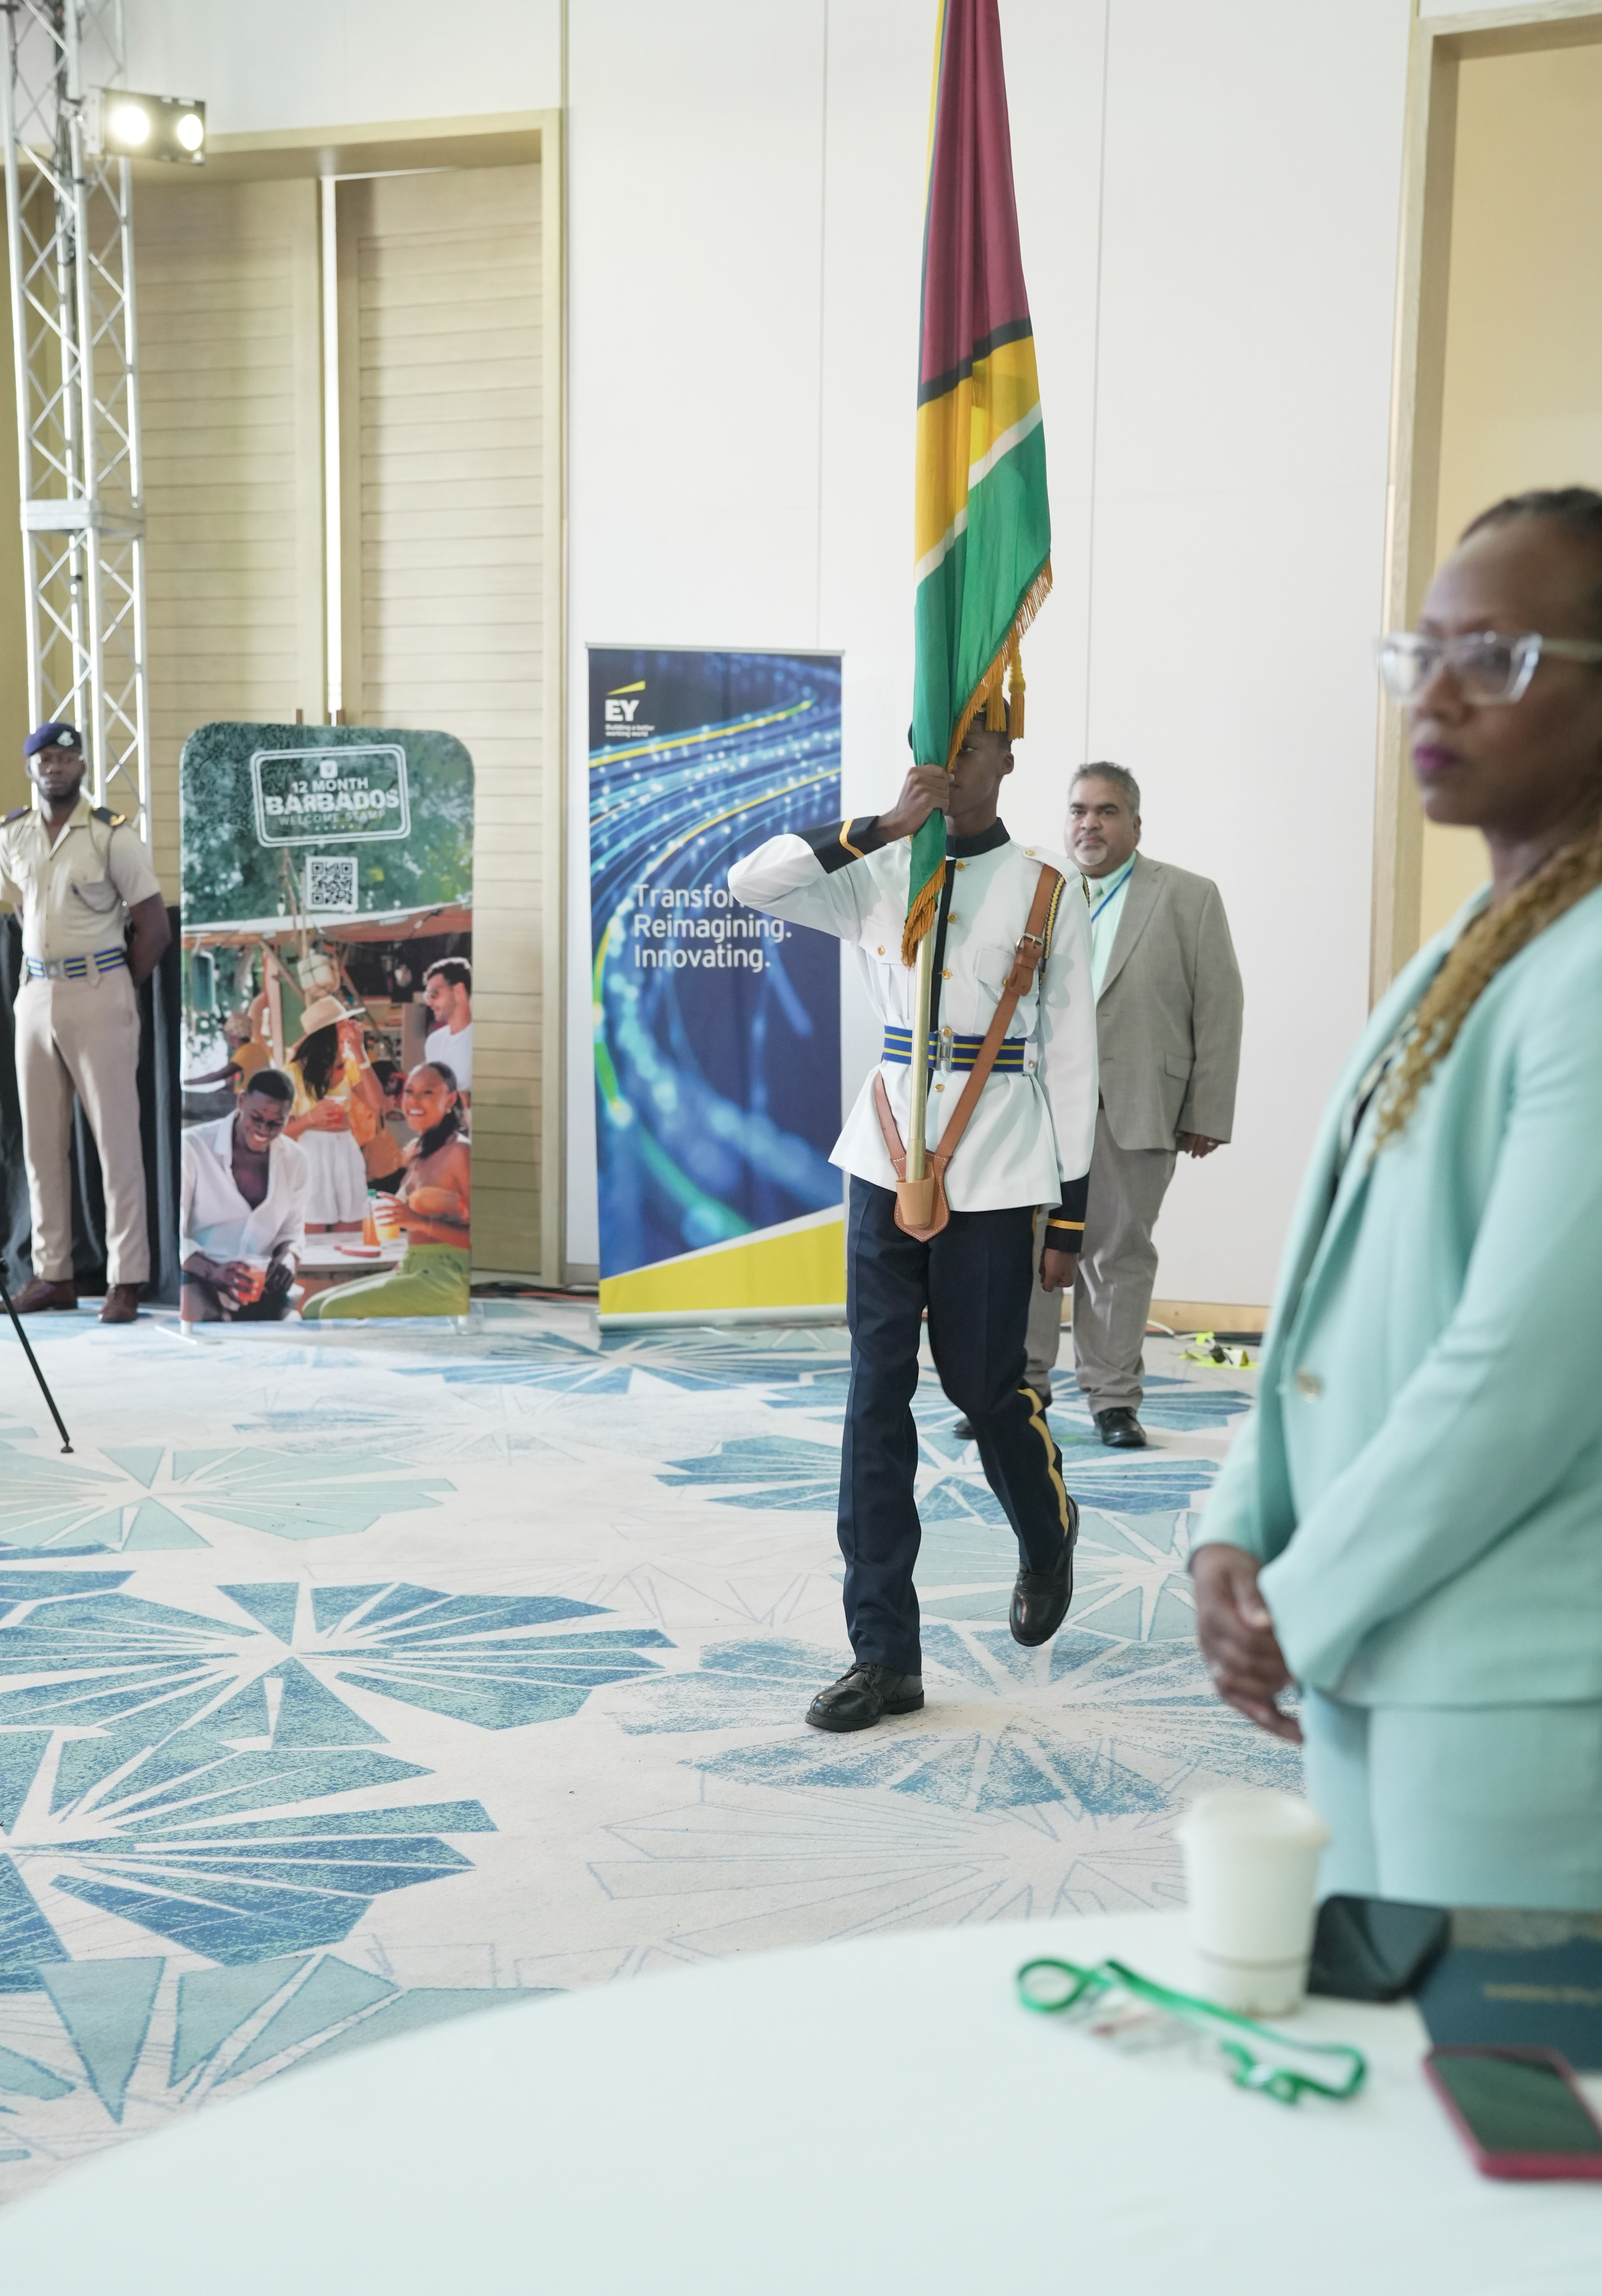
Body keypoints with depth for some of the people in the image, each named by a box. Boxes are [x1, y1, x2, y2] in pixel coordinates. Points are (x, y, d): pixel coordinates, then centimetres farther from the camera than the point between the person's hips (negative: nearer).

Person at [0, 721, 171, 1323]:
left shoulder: (111, 834, -7)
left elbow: (155, 926, -5)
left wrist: (117, 994, -3)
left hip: (98, 994, -5)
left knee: (116, 1138, -3)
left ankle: (126, 1279, 0)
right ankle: (53, 1273, 16)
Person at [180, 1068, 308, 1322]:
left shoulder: (297, 1161, 9)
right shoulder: (193, 1147, -7)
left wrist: (288, 1257, -7)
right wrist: (213, 1272, -26)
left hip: (262, 1287, 5)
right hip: (198, 1281, -4)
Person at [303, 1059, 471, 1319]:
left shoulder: (459, 1152, -10)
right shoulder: (416, 1151, 15)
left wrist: (420, 1222, -23)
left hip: (446, 1282, -9)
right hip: (412, 1270, 9)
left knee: (337, 1310, -19)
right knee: (314, 1308, 2)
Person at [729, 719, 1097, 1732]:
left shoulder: (1047, 890, 0)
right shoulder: (877, 876, 6)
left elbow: (1073, 1058, 0)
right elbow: (750, 882, -8)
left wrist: (1070, 1218, -1)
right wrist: (884, 826, -15)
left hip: (994, 1181, -2)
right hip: (887, 1165, 3)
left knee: (984, 1383, 6)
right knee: (877, 1400, 1)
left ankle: (1050, 1538, 40)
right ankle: (886, 1656, 8)